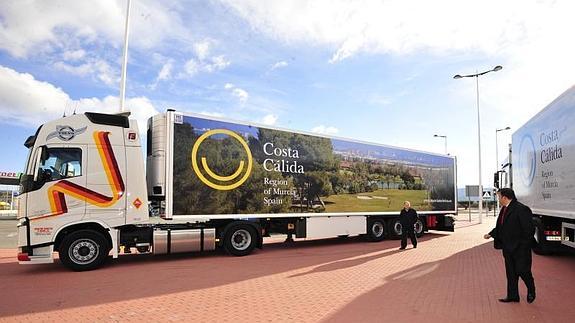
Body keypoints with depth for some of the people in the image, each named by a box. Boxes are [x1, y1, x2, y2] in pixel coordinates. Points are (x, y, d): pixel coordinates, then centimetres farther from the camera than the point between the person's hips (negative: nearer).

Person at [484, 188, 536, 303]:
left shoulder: (521, 209, -17)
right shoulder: (504, 209, 10)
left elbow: (529, 229, -17)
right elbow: (500, 227, 18)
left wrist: (524, 245, -16)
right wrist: (491, 234, 7)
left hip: (520, 249, -8)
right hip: (508, 248, 8)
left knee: (522, 271, 1)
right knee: (510, 273, 12)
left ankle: (531, 291, 28)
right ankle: (512, 296, 22)